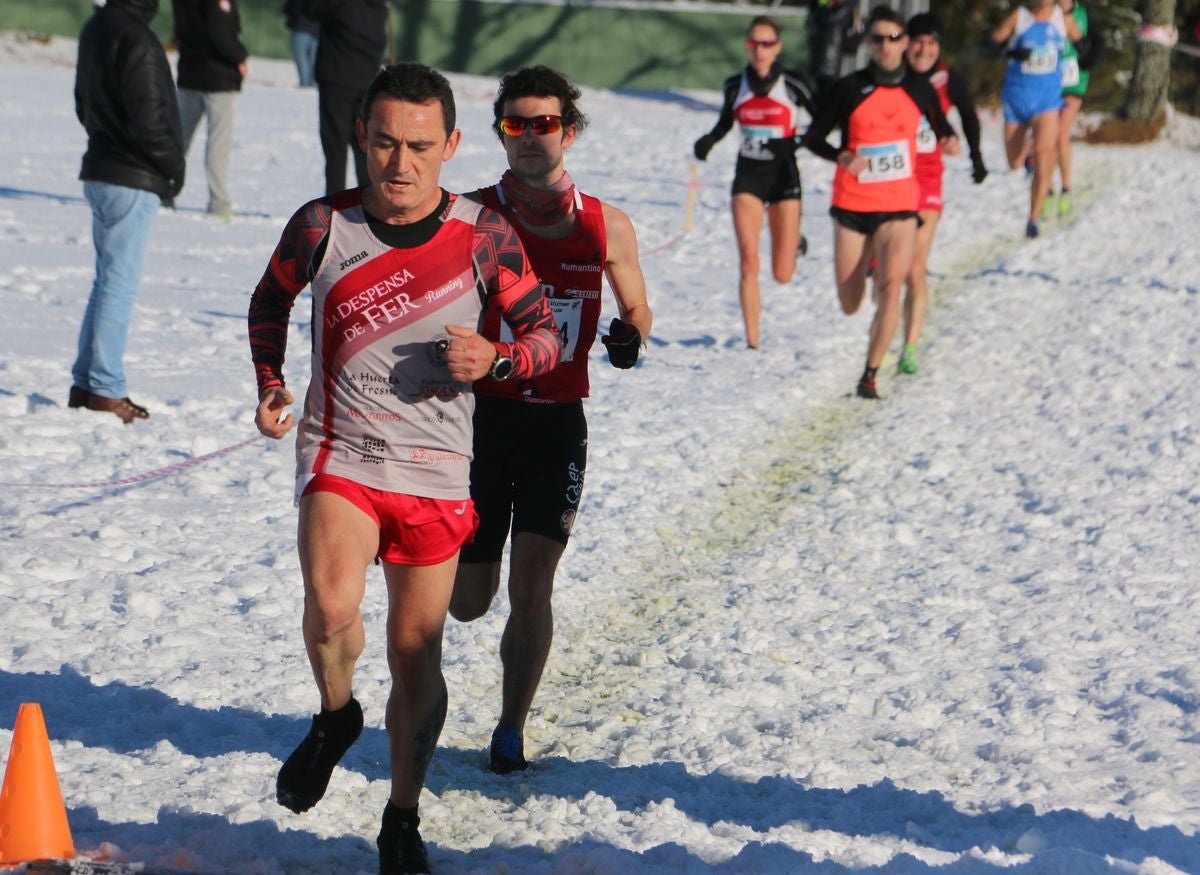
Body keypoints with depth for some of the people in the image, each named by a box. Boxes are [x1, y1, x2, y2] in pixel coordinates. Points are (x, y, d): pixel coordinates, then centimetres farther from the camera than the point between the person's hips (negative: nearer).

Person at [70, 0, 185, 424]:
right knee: (120, 284, -4)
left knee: (107, 281, 15)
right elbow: (147, 118, -21)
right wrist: (173, 166, -8)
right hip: (133, 181, -9)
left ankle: (84, 384, 18)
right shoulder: (135, 39, -19)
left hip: (100, 170, 9)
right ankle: (106, 389, -2)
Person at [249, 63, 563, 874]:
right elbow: (271, 298, 16)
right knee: (332, 603, -27)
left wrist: (495, 358, -18)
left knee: (417, 653, 8)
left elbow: (548, 334, 3)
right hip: (339, 455, -1)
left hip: (436, 471, 1)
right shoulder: (323, 225, -4)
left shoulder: (484, 236, -5)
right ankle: (335, 716, 6)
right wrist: (270, 383, 2)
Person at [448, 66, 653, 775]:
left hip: (558, 420, 1)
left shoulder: (607, 228, 2)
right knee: (469, 602, 4)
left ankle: (512, 728, 10)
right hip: (480, 415, 0)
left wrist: (629, 337, -8)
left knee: (532, 586, -7)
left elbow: (636, 310, 15)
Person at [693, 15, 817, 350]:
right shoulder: (735, 86, 2)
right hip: (747, 176, 2)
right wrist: (708, 141, -2)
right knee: (748, 262, -14)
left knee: (782, 274, 0)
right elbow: (724, 123, 18)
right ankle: (752, 343, -8)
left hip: (783, 176, -2)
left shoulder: (792, 85, -8)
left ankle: (794, 241, 38)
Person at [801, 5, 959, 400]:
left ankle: (870, 375, -9)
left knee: (890, 288, -20)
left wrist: (949, 141, -8)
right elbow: (813, 137, -1)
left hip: (899, 206, 0)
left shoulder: (919, 89, 2)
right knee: (850, 306, 9)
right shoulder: (849, 88, -5)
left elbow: (941, 128, 16)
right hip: (852, 205, 0)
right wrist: (841, 156, -21)